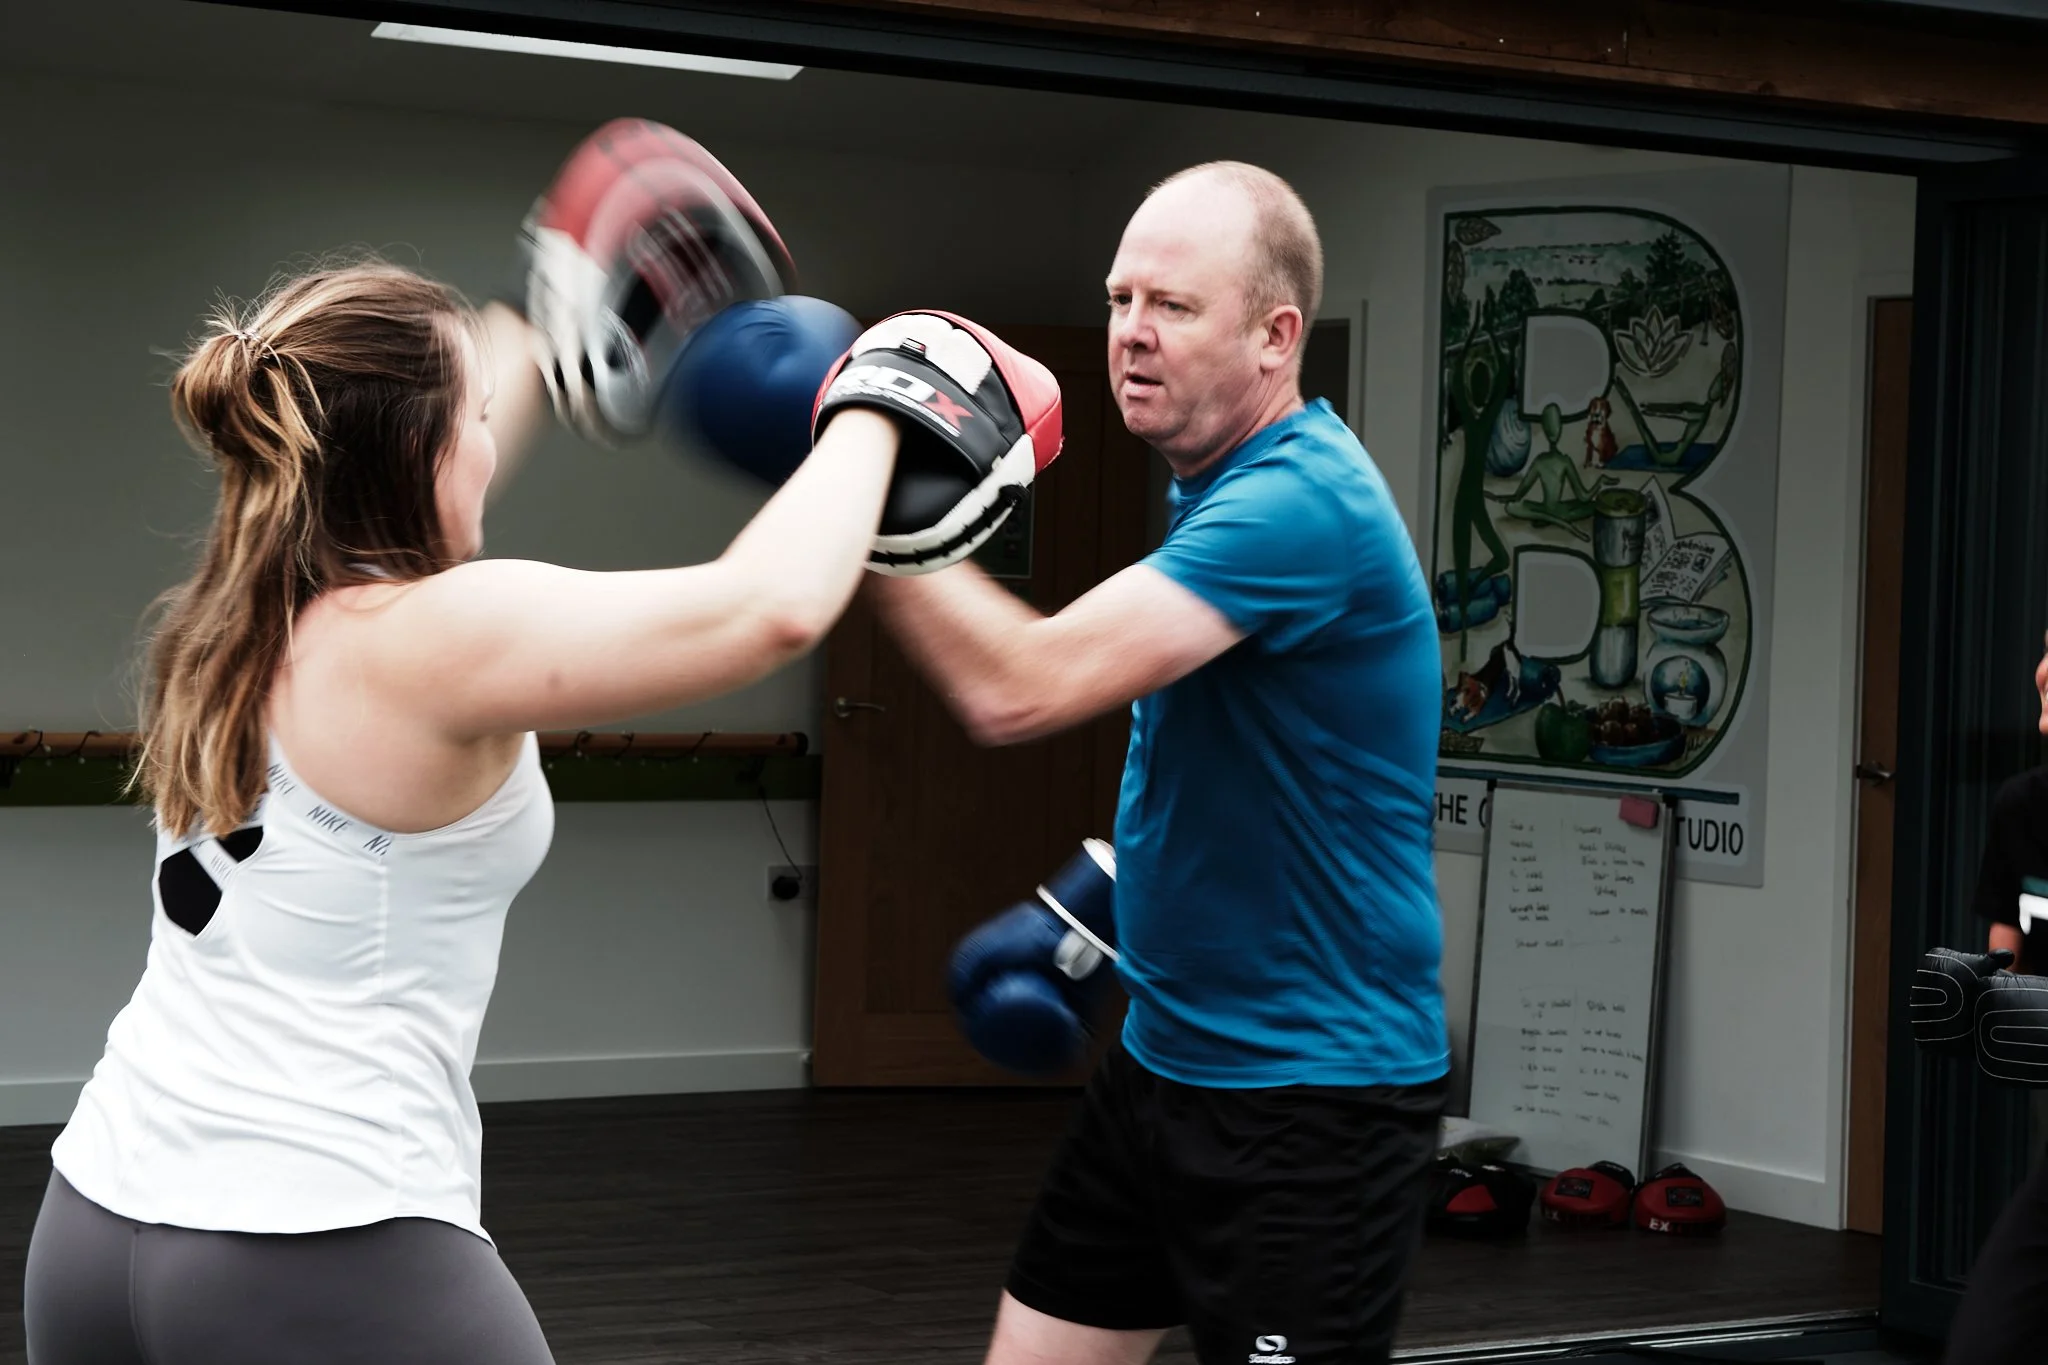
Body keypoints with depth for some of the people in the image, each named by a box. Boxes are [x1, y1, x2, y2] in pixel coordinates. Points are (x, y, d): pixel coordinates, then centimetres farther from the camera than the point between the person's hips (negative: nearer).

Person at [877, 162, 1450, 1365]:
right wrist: (1119, 890, 16)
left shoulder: (1302, 500, -23)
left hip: (1315, 1095, -10)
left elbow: (1022, 689, -31)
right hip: (1166, 1057, 10)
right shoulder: (1226, 482, 9)